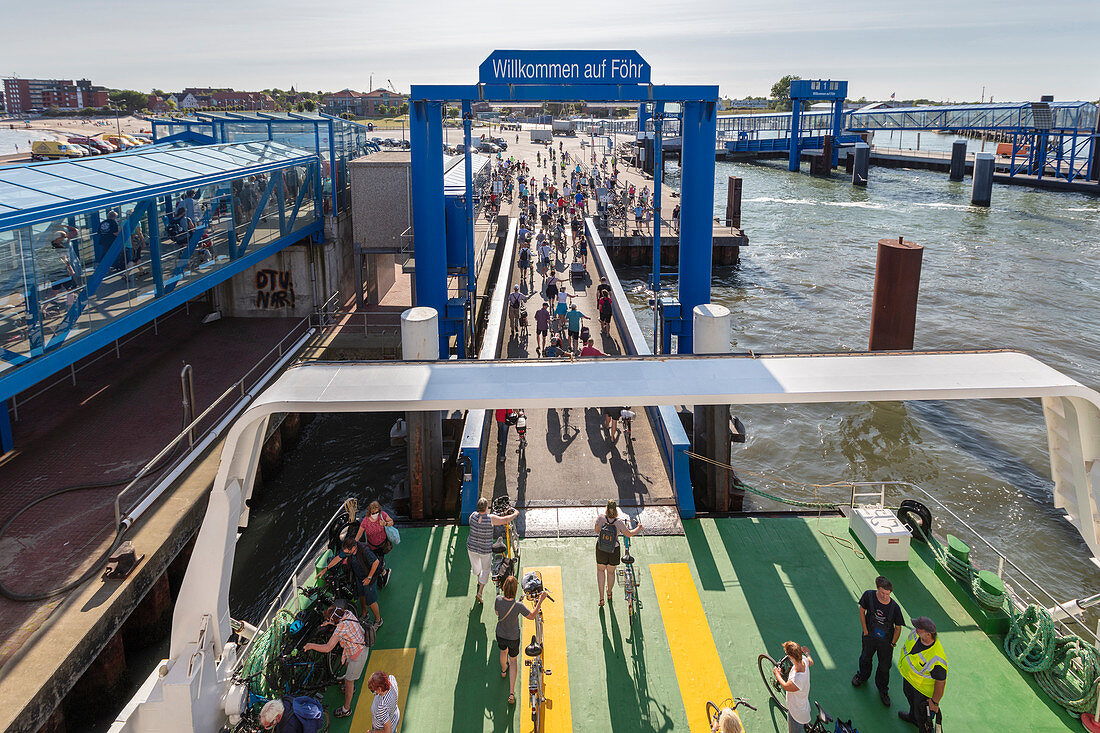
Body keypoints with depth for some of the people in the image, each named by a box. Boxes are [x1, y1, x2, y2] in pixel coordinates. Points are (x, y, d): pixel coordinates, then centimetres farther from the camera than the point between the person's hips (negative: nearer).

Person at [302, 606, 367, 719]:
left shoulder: (341, 627, -35)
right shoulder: (348, 613, -11)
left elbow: (327, 648, -34)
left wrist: (311, 646, -22)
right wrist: (331, 624, 5)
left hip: (357, 655, -9)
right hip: (361, 645, 9)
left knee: (348, 680, 9)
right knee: (349, 667, 34)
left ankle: (346, 709, 27)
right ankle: (351, 688, 61)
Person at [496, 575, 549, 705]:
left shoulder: (498, 599, -26)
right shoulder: (518, 606, -36)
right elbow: (532, 615, -19)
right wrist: (540, 600, -19)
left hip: (500, 635, 3)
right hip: (513, 638, -3)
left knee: (503, 651, 35)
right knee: (513, 661, 21)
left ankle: (503, 670, 67)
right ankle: (511, 693, 19)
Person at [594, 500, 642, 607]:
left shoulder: (600, 518, -22)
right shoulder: (619, 522, -22)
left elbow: (597, 531, -6)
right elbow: (629, 534, -8)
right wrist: (639, 528, 9)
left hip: (601, 550, 0)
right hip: (614, 551, 0)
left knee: (600, 570, 24)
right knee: (611, 572, 23)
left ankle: (601, 598, 19)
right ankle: (609, 593, 48)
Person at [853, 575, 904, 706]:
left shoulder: (894, 607, -28)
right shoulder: (869, 595, -25)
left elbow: (898, 628, -12)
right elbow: (862, 611, -6)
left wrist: (892, 644, -7)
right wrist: (865, 631, -4)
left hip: (886, 640, -1)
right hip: (870, 636, 2)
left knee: (884, 666, 16)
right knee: (865, 658, 26)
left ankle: (882, 689, 44)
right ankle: (862, 676, 58)